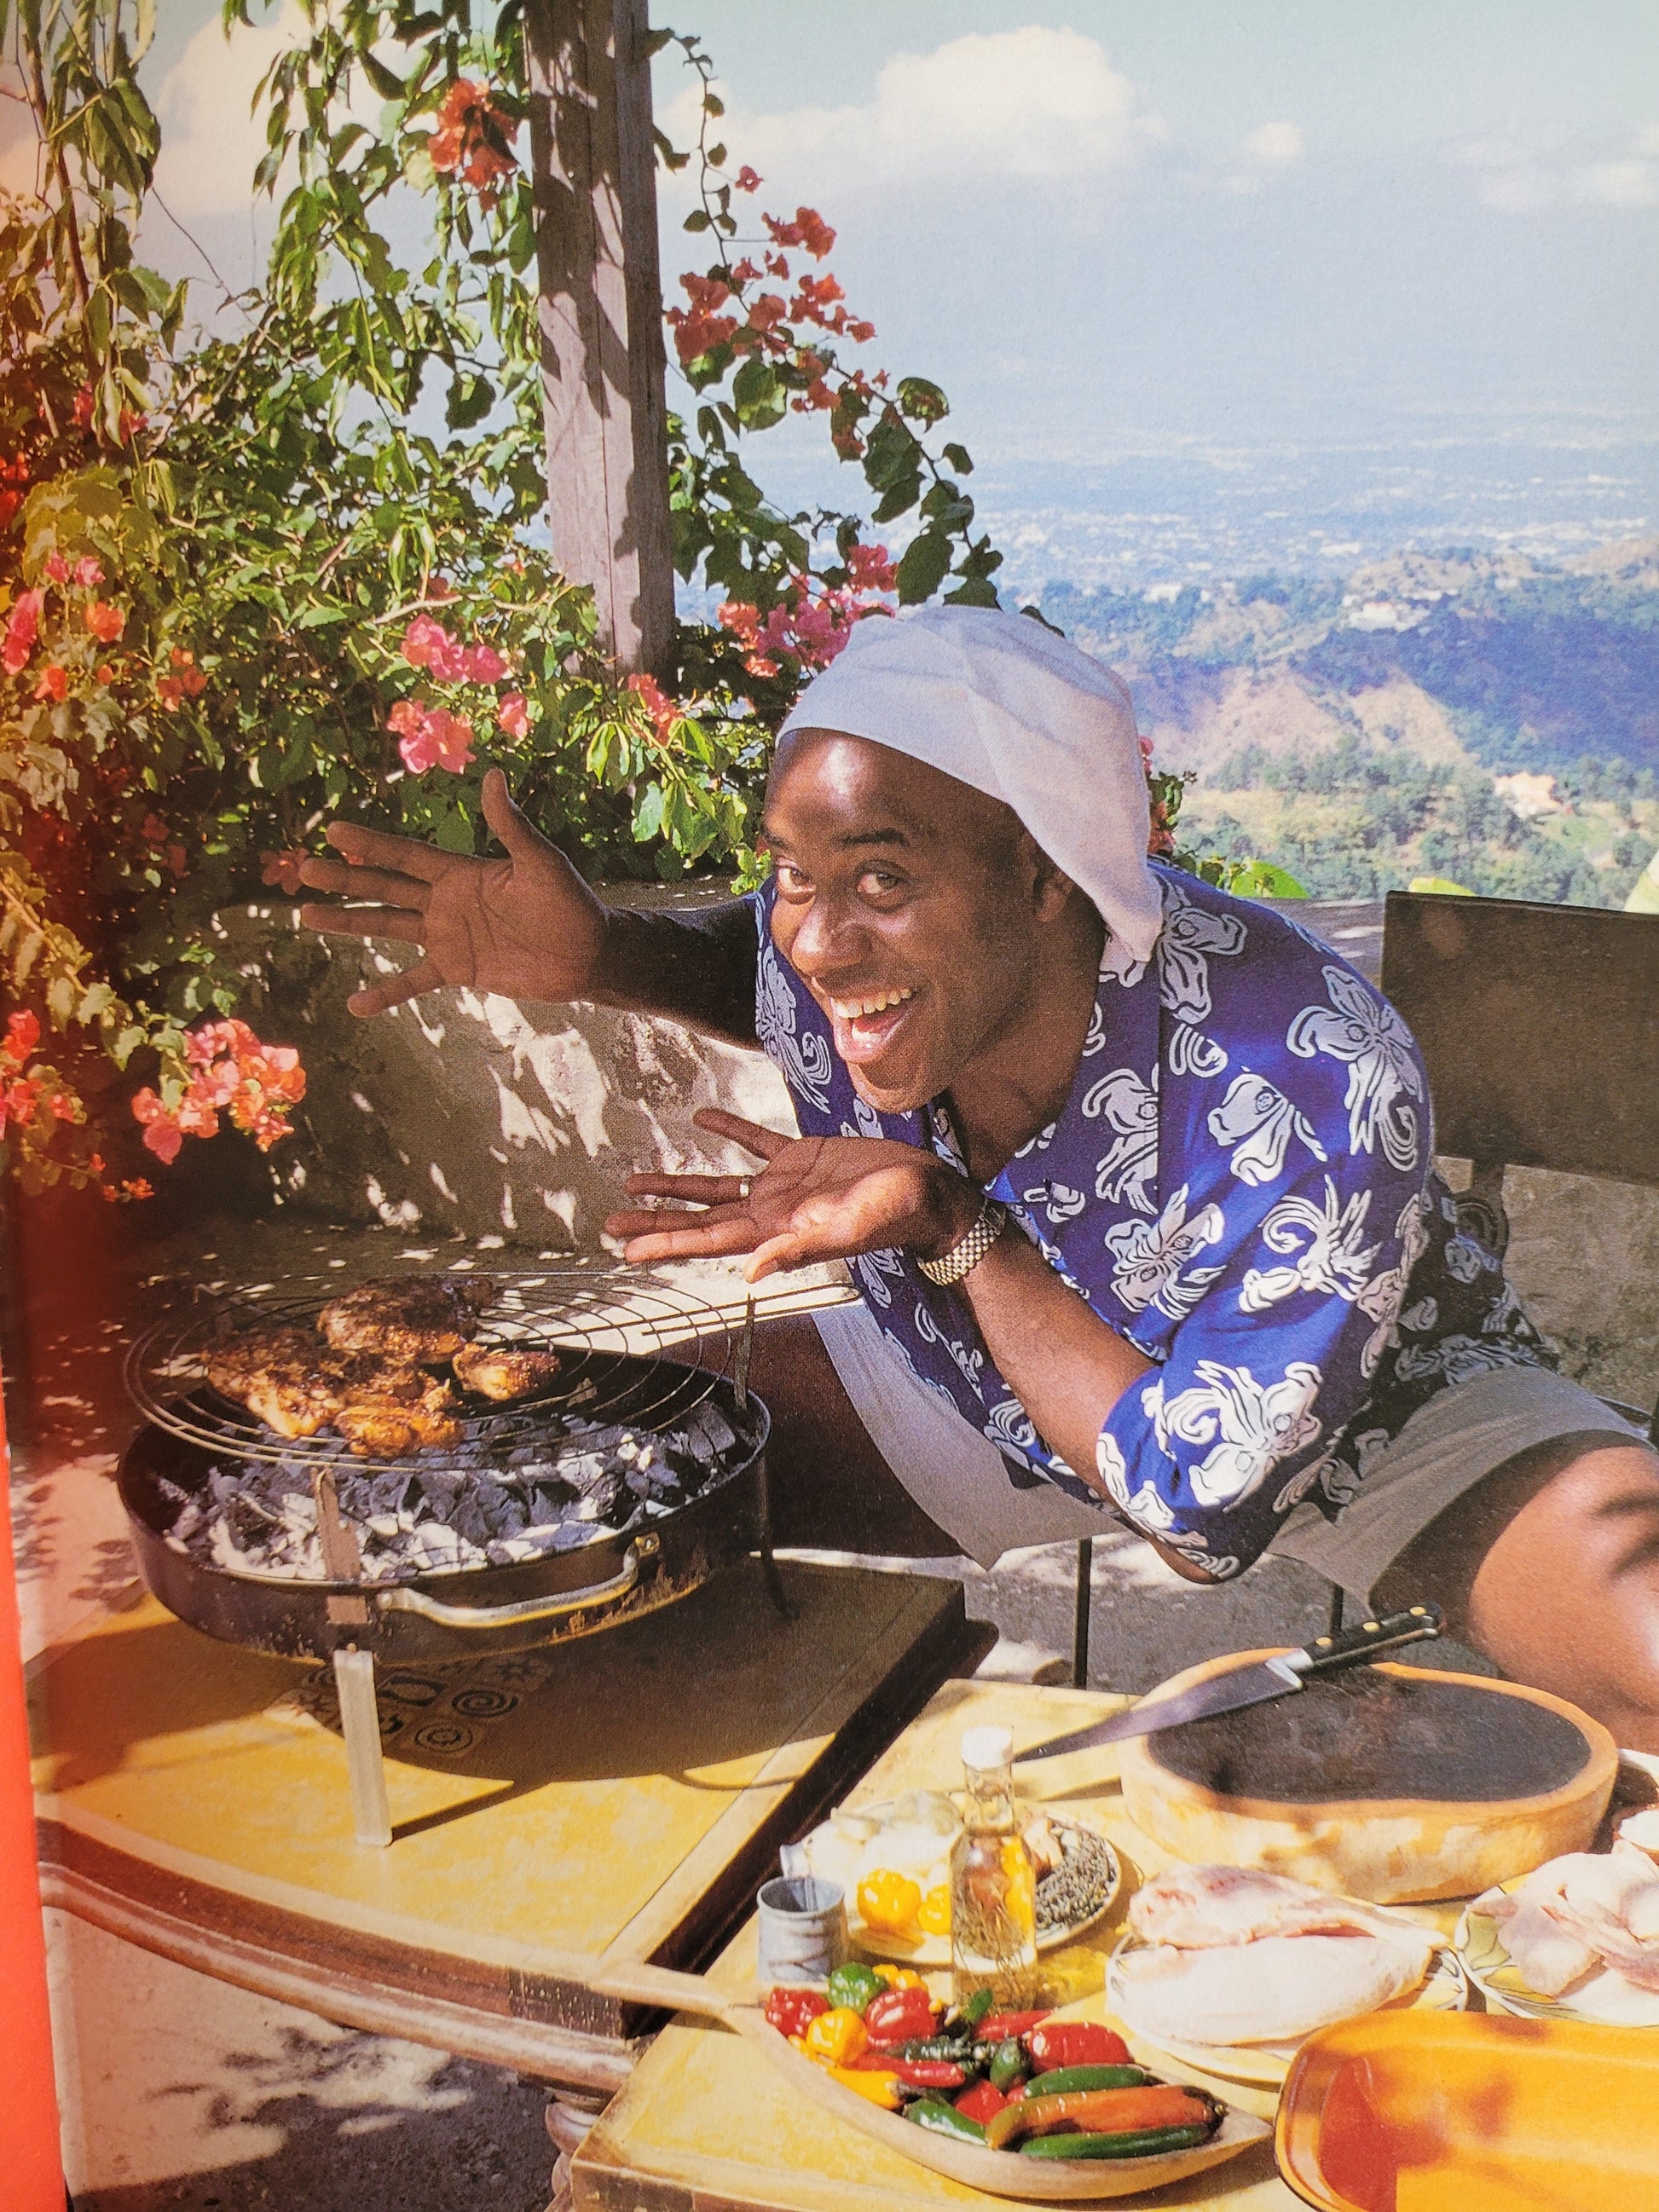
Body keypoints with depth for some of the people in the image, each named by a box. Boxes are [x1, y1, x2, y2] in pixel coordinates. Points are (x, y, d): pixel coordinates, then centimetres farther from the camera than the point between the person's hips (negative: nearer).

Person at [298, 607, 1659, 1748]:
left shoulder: (1317, 1097, -39)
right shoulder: (848, 968, -24)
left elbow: (1206, 1506, -30)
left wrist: (948, 1225, -35)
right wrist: (599, 956, -17)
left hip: (1373, 1426, -3)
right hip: (987, 1407, 4)